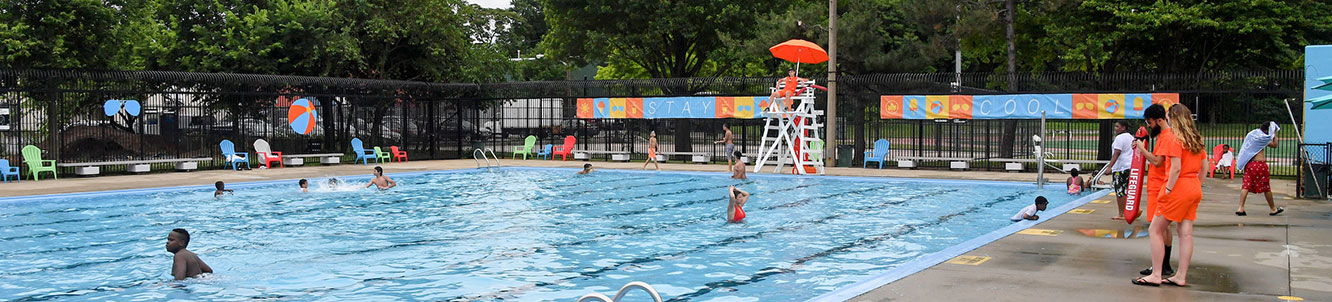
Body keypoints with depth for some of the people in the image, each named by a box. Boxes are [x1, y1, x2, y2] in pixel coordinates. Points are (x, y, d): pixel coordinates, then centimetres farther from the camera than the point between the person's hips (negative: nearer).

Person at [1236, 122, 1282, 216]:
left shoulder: (1251, 134, 11)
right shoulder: (1262, 137, -10)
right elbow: (1274, 145, -1)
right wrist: (1274, 133, 8)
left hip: (1248, 164, 6)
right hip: (1259, 164, -6)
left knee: (1246, 186, -1)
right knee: (1266, 187, 7)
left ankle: (1240, 208, -13)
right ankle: (1273, 209, 20)